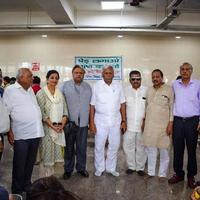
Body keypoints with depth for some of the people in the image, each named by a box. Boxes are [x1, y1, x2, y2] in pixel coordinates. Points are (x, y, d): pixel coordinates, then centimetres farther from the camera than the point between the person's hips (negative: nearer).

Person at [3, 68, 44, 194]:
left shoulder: (30, 90, 13)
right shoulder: (10, 90, -6)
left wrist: (40, 122, 13)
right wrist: (9, 132, -14)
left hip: (35, 132, 6)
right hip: (21, 135, -6)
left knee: (30, 162, 17)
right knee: (19, 164, 6)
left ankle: (27, 186, 33)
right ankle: (17, 191, 22)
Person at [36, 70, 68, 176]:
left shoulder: (60, 93, 10)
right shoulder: (41, 93, -5)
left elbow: (64, 109, 8)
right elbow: (41, 112, -11)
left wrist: (63, 122, -8)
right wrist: (52, 125, -16)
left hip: (59, 127, 4)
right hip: (47, 127, -4)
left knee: (56, 149, 8)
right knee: (48, 149, -1)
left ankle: (52, 174, 22)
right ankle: (48, 174, 13)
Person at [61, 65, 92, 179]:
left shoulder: (88, 87, 9)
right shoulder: (65, 86, 0)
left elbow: (91, 104, 11)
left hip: (83, 122, 2)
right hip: (69, 122, -2)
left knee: (82, 147, 11)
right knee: (69, 147, 10)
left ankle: (81, 168, 28)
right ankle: (68, 169, 25)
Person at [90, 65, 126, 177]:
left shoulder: (118, 86, 3)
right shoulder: (96, 86, -3)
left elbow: (122, 104, 5)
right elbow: (92, 105, -3)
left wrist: (124, 121, 1)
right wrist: (92, 122, -7)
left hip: (116, 121, 2)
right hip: (100, 121, -2)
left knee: (114, 146, 11)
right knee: (99, 146, 8)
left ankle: (111, 168, 28)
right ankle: (99, 168, 26)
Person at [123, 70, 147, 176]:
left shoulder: (146, 90, -2)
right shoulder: (126, 90, 2)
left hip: (142, 124, -1)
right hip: (129, 124, 1)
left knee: (141, 147, 9)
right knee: (128, 146, 6)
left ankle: (140, 167, 25)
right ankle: (131, 166, 24)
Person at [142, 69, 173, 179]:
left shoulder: (168, 89, -4)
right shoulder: (149, 90, 11)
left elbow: (172, 107, -6)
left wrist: (170, 123, -11)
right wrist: (144, 120, 13)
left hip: (163, 125, -4)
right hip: (149, 125, 4)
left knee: (163, 150, 5)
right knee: (150, 149, 10)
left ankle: (162, 173, 19)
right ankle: (151, 172, 24)